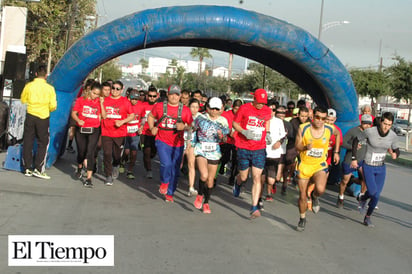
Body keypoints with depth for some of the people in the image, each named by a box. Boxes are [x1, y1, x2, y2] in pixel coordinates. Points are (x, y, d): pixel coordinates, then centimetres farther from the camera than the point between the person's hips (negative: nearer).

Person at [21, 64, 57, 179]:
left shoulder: (28, 86, -3)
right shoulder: (49, 88, -7)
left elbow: (23, 100, 10)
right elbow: (53, 106, -6)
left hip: (30, 116, 2)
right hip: (43, 118, -2)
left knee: (27, 143, 10)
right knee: (43, 144, 6)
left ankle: (27, 168, 13)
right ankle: (38, 169, 0)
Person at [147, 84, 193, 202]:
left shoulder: (185, 110, 0)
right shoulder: (159, 106, 1)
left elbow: (191, 126, 5)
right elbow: (150, 116, 19)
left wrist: (183, 127, -16)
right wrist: (152, 128, 4)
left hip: (178, 144, 2)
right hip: (162, 141, -2)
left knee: (175, 170, 6)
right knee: (166, 163, -22)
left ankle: (170, 194, 24)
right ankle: (164, 182, 10)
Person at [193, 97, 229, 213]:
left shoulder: (223, 121, 3)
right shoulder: (201, 118, -2)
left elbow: (225, 140, 7)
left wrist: (221, 136, -13)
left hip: (214, 151, 2)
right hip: (201, 149, -2)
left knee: (210, 179, 7)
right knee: (204, 175, -22)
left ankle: (206, 203, 26)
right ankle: (200, 195, 6)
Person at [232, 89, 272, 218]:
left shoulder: (268, 111, 4)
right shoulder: (244, 108, -5)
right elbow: (235, 123, 3)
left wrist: (267, 134, 5)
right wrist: (244, 132, -15)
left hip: (259, 149, 1)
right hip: (243, 148, -1)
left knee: (257, 178, -7)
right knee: (243, 177, 9)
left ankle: (254, 207, -2)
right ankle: (238, 184, 48)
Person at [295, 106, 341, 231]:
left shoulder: (329, 129, -7)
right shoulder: (303, 128, -11)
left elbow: (338, 134, 17)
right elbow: (297, 145, -4)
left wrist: (336, 152, 14)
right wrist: (305, 147, -26)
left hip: (320, 166, 0)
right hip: (304, 165, 0)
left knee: (320, 189, -28)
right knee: (302, 196, 7)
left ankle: (315, 197, 11)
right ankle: (302, 219, 33)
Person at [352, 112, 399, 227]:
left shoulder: (393, 136, -9)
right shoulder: (369, 131, -19)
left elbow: (397, 150, 6)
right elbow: (356, 141, -4)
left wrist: (395, 154, -19)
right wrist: (354, 158, -4)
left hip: (381, 168, 3)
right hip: (368, 167, -3)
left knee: (376, 195, 4)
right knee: (372, 191, -18)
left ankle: (367, 218, 24)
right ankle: (363, 199, 18)